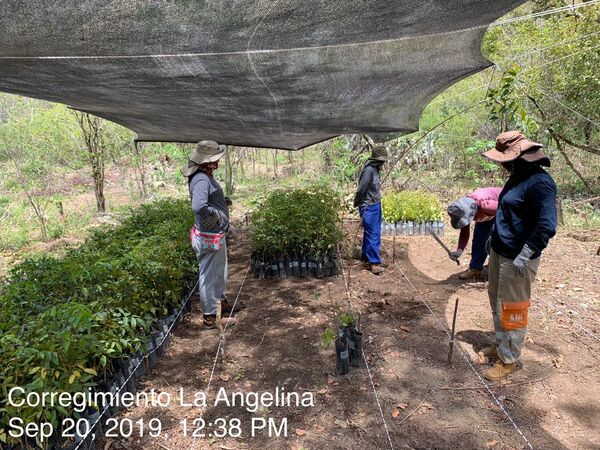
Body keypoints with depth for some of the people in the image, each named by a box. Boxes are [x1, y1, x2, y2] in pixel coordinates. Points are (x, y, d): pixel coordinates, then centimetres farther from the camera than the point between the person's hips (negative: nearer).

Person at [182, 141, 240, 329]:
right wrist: (216, 215, -24)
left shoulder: (206, 176, 6)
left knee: (220, 271, 26)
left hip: (217, 235, 10)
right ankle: (210, 316, 21)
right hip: (209, 237, -10)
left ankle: (221, 301, 47)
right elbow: (198, 206, -41)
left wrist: (222, 201, 5)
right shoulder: (201, 180, -25)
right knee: (209, 275, 5)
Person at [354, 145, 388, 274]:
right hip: (369, 207, -9)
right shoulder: (369, 170, -20)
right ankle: (374, 262, -2)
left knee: (375, 232, 16)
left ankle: (365, 255, 29)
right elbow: (361, 189, -18)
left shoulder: (376, 169, 9)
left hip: (376, 205, 9)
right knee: (372, 234, -7)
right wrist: (356, 204, -6)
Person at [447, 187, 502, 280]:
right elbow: (464, 234, -12)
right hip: (488, 214, 6)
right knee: (478, 238, 1)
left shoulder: (484, 205, -44)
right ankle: (475, 268, 11)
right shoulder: (463, 210, -21)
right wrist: (459, 250, -27)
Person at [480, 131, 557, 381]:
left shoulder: (540, 183, -21)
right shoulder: (518, 176, 8)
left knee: (511, 309, 4)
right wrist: (493, 236, 23)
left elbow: (547, 226, -25)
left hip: (517, 259, -9)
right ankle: (501, 345, 38)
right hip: (499, 252, 9)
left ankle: (508, 360, 19)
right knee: (497, 302, 20)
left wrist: (524, 255, -25)